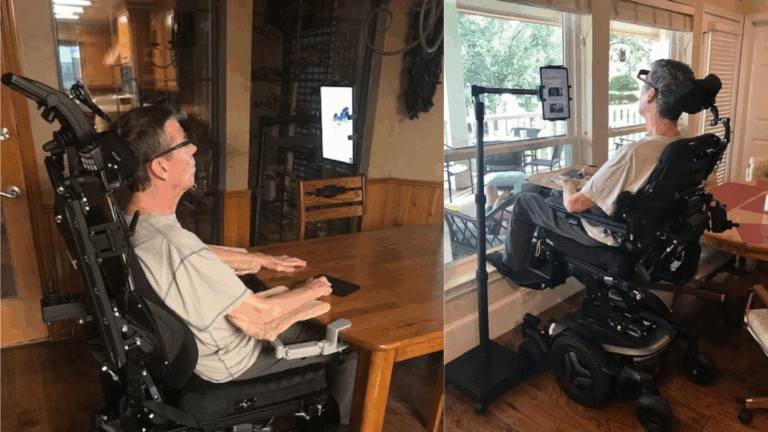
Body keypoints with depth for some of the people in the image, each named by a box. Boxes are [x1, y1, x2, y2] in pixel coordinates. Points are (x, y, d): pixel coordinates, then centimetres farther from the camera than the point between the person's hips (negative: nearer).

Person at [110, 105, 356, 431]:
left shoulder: (131, 221, -11)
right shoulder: (176, 248, -40)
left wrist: (262, 260, 12)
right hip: (228, 359, -8)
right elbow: (257, 313, -29)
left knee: (309, 324, 27)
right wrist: (311, 291, -11)